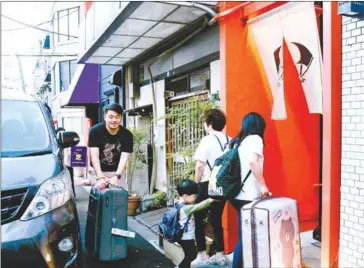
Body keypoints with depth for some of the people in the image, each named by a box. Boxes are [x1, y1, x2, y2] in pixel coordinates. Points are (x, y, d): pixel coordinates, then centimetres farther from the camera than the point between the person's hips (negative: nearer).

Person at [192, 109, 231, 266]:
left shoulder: (207, 140, -10)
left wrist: (196, 182, -1)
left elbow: (200, 165, -13)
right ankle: (220, 255, 19)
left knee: (199, 219, 6)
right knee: (217, 219, 15)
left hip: (208, 185, -6)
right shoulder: (230, 141, 6)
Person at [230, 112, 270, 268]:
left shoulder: (238, 141, 15)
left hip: (239, 194, 8)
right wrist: (263, 185, -18)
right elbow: (253, 161, -24)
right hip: (249, 195, -8)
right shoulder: (255, 138, -6)